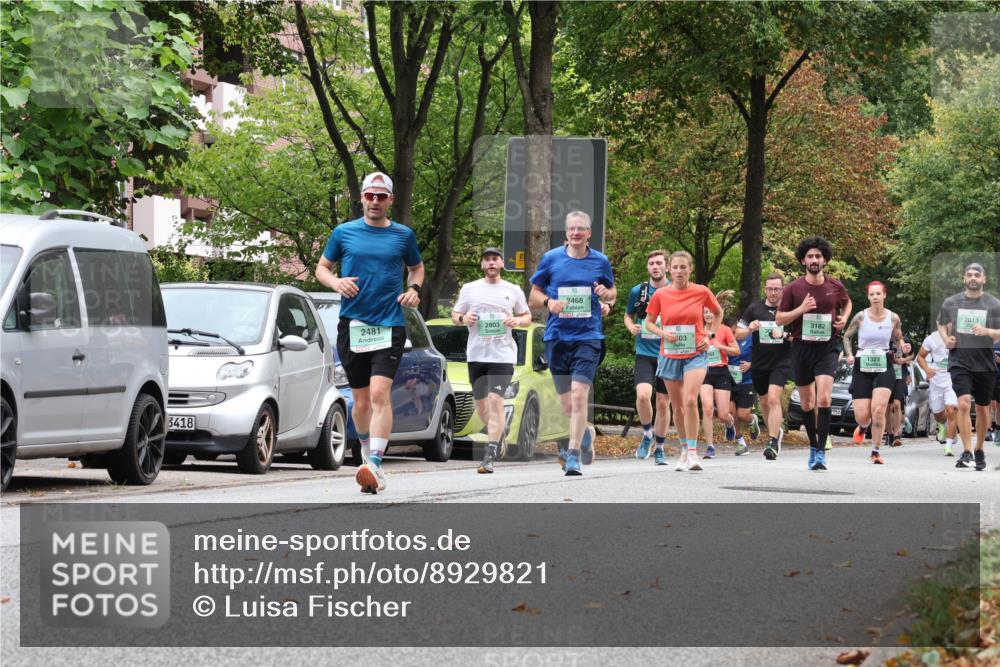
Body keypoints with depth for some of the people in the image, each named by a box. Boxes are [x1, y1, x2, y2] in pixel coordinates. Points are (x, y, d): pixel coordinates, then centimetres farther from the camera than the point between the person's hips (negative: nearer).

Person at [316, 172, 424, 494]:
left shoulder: (403, 235, 8)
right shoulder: (344, 232, 7)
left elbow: (417, 267, 23)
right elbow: (322, 267, 15)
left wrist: (414, 289, 2)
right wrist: (335, 282, -8)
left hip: (390, 325, -2)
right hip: (352, 324, 2)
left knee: (379, 393, -18)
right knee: (361, 401, 7)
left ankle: (375, 465, -27)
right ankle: (367, 452, 31)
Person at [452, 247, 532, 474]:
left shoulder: (513, 291, 8)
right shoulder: (469, 289, 10)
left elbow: (527, 317, 16)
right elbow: (454, 314, 15)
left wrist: (517, 320, -7)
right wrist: (463, 318, -8)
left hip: (503, 355, -3)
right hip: (476, 354, 3)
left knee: (495, 400, -16)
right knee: (480, 403, 10)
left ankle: (489, 457, -18)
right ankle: (499, 434, 40)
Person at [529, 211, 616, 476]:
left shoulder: (600, 262, 5)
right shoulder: (551, 259, 5)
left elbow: (612, 293, 19)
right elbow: (534, 295, 11)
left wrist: (606, 294, -4)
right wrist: (548, 302, -10)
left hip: (588, 337, -2)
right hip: (556, 336, 2)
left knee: (578, 395, -17)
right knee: (566, 404, 7)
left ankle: (573, 455, -15)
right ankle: (586, 433, 38)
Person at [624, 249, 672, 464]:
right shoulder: (638, 291, 3)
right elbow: (628, 316, 17)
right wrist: (631, 327, -5)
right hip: (644, 353, 0)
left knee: (663, 402, 5)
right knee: (643, 395, -21)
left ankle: (659, 448, 20)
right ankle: (647, 434, 4)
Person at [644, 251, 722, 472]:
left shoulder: (701, 292, -4)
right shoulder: (661, 294, -1)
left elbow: (718, 313, 14)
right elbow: (649, 321, 10)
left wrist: (708, 336, 2)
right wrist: (663, 333, -10)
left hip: (695, 354, -2)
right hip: (670, 355, 2)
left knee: (690, 400, -20)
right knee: (677, 406, 9)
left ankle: (692, 452, -18)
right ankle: (684, 450, 26)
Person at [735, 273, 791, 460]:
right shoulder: (754, 309, 4)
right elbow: (738, 334, 7)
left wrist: (784, 335, -18)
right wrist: (750, 329, -15)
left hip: (781, 362, -4)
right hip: (759, 364, 4)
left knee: (774, 399, -19)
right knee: (764, 403, 15)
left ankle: (773, 443, -23)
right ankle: (776, 432, 40)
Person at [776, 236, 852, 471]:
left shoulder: (835, 286, 3)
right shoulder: (793, 288, -1)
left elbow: (847, 303, 25)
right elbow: (779, 319, 1)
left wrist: (844, 319, 5)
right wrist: (801, 309, -13)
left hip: (826, 348, -1)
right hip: (801, 348, 1)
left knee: (823, 399, -18)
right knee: (807, 403, 10)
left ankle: (821, 452, -17)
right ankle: (813, 446, 29)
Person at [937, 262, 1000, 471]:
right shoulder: (951, 303, 4)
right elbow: (941, 323, 21)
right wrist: (945, 338, 2)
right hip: (959, 362, -1)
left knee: (982, 409, 11)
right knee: (964, 403, -18)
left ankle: (980, 450, 30)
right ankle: (967, 452, -17)